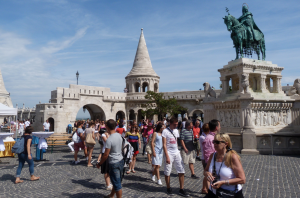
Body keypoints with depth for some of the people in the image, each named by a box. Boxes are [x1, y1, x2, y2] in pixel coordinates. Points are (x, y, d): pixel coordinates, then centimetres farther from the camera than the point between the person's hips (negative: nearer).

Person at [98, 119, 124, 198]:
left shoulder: (109, 139, -23)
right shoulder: (119, 135, 0)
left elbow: (106, 155, -17)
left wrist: (99, 163, -5)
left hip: (114, 163, -9)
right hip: (121, 160, 9)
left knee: (117, 184, 4)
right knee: (117, 181, 23)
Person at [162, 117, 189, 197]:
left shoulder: (176, 131, 11)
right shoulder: (165, 131, -8)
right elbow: (164, 145, -11)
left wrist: (177, 150, 9)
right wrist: (167, 156, -15)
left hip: (176, 153, 6)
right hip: (169, 153, -5)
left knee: (181, 171, 2)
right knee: (167, 172, 5)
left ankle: (181, 190, 12)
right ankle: (168, 188, 23)